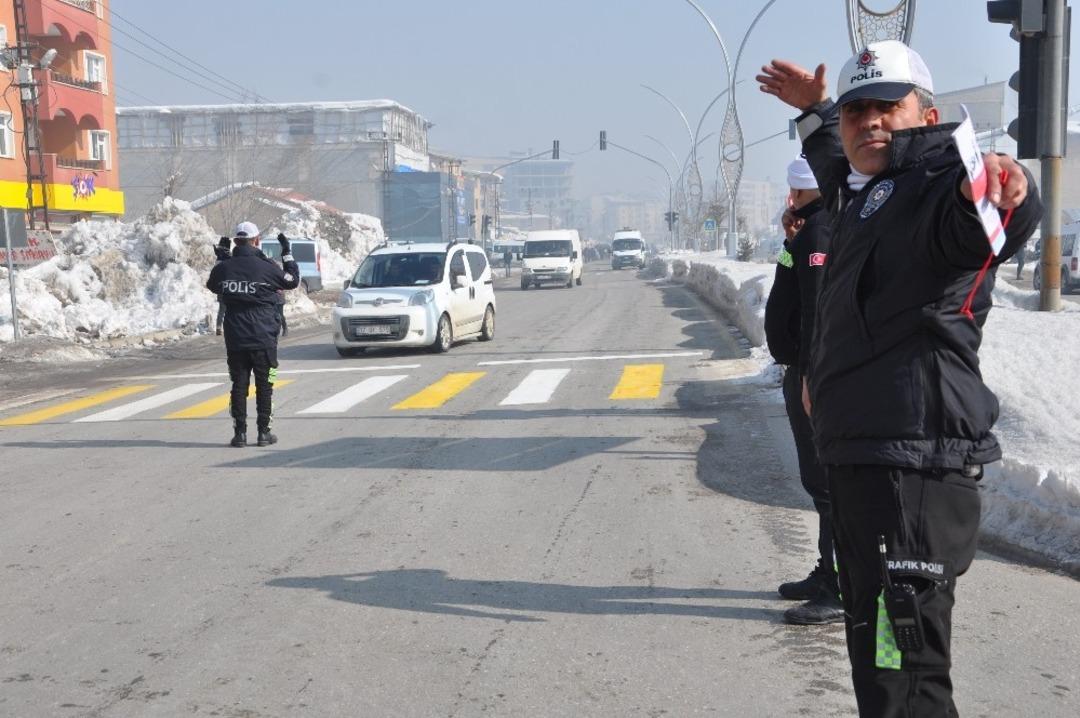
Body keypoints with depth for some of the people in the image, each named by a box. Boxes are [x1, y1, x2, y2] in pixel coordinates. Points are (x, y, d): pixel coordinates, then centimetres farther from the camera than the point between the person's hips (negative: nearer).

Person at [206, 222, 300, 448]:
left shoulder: (223, 268, -1)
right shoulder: (267, 267, -9)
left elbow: (212, 286, 20)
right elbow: (293, 281, 6)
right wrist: (287, 253, 15)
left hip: (235, 339, 3)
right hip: (263, 338, -2)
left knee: (239, 385, 8)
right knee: (264, 386, 6)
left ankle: (240, 433, 6)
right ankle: (264, 433, 9)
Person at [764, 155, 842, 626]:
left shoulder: (819, 232, -15)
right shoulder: (814, 231, 17)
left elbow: (820, 307, -23)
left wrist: (812, 374, -25)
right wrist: (791, 242, 13)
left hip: (814, 374, -11)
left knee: (825, 481, -7)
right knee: (821, 477, 17)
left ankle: (845, 592, -2)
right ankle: (828, 575, 28)